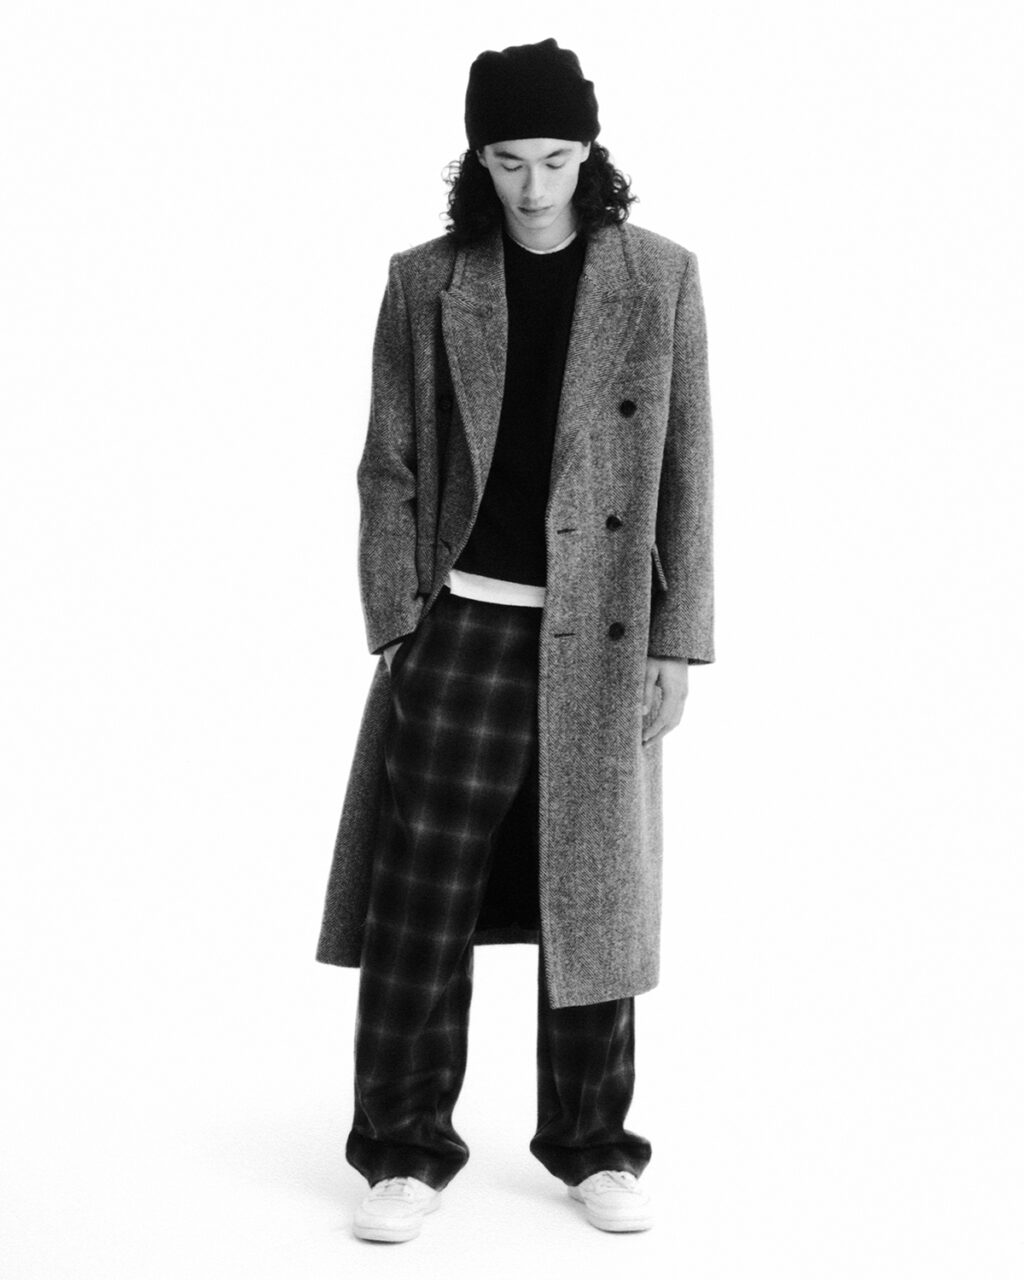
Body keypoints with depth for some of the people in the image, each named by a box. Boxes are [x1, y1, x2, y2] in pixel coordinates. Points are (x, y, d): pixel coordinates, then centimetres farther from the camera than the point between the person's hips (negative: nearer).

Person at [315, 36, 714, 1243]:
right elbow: (390, 466, 4)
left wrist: (675, 645, -2)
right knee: (419, 906, 0)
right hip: (460, 629, 0)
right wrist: (397, 628, -3)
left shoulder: (659, 278, 1)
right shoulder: (425, 282, 2)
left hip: (599, 640, 0)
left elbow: (685, 473, 1)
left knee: (591, 901, 9)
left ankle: (593, 1147, 24)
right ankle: (406, 1153, 14)